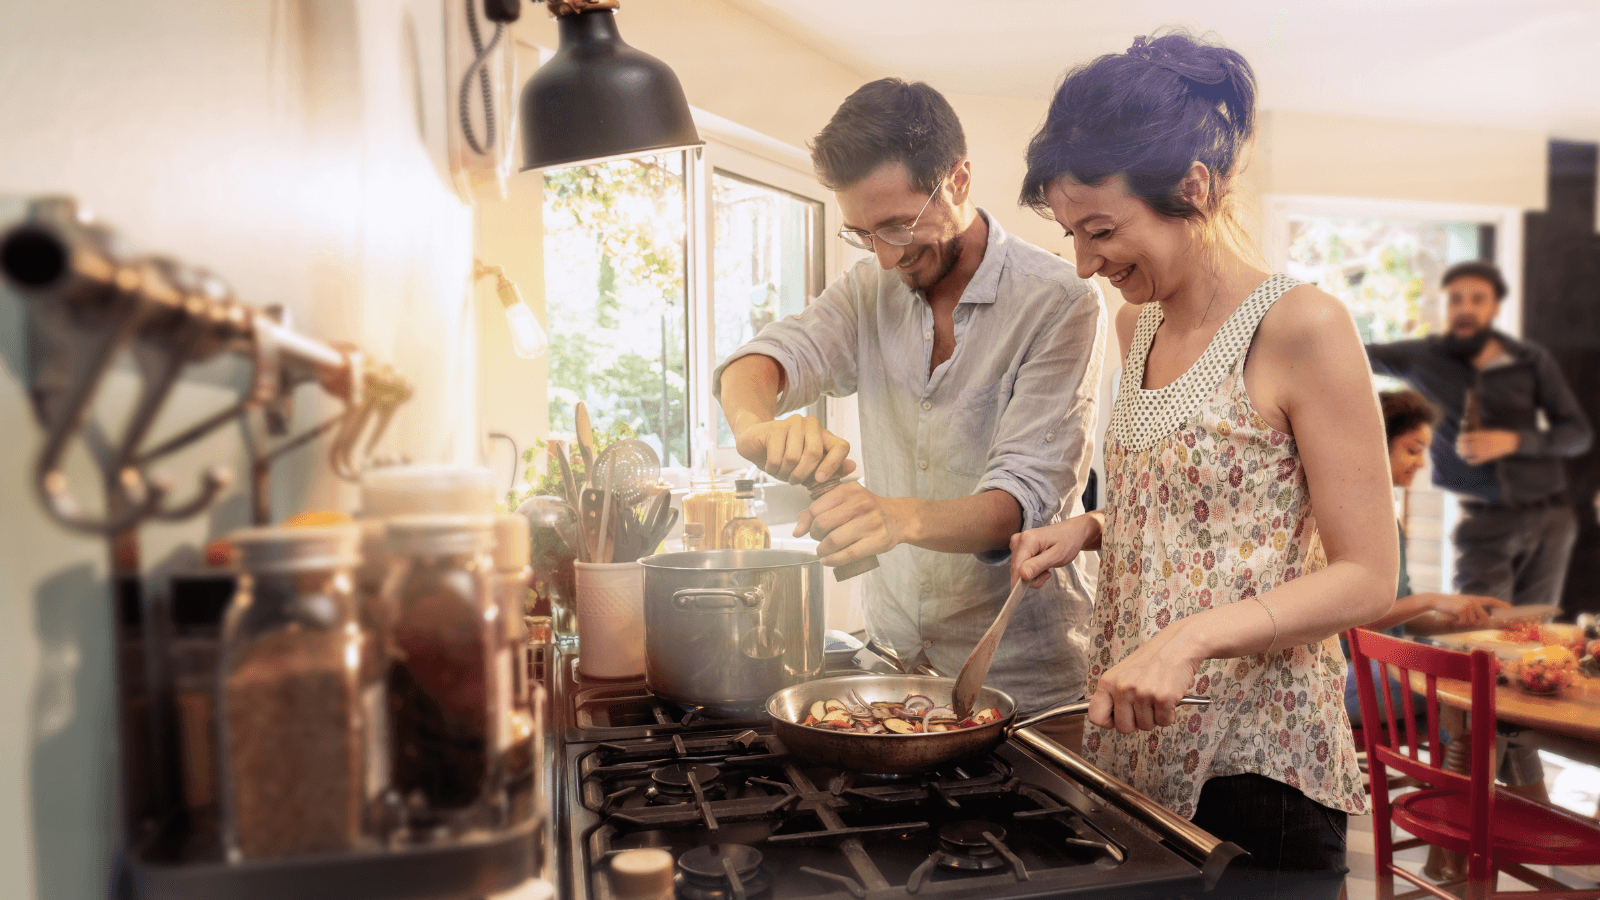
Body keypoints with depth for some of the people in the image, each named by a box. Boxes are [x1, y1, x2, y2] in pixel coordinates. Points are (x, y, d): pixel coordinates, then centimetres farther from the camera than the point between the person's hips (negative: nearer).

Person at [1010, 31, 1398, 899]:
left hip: (1255, 766, -6)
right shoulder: (1137, 324, 7)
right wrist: (1090, 529, 0)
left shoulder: (1299, 327, -14)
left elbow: (1366, 578, -14)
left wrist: (1191, 637, -26)